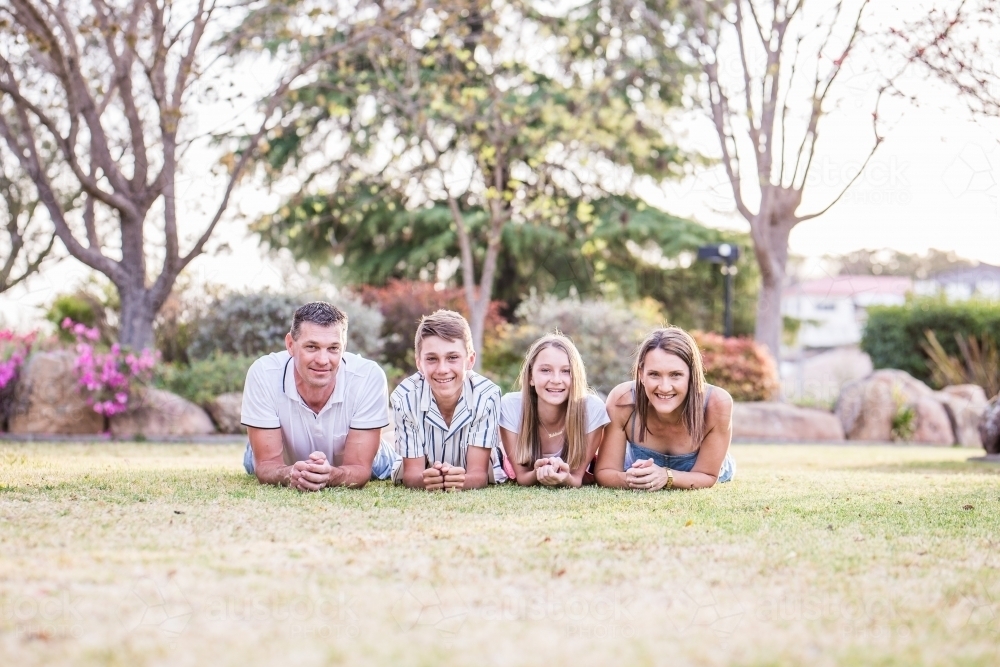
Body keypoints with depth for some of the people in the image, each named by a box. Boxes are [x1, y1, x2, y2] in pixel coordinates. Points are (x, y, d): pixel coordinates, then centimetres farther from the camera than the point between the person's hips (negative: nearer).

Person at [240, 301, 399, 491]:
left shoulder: (369, 377, -34)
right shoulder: (263, 374, -32)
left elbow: (359, 468, -30)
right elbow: (267, 464, -29)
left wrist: (331, 475, -54)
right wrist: (289, 475, -53)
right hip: (288, 465, 1)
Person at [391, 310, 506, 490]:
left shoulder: (487, 395, -25)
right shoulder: (404, 397, -24)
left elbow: (478, 473, -26)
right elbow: (411, 472, -21)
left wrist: (462, 481, -51)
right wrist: (425, 480, -47)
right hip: (424, 482, 0)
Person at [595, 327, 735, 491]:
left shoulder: (717, 404, -42)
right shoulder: (622, 401, -40)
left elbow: (708, 477, -30)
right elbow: (604, 472, -30)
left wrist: (666, 477, -51)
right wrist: (628, 480, -54)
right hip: (635, 468, 0)